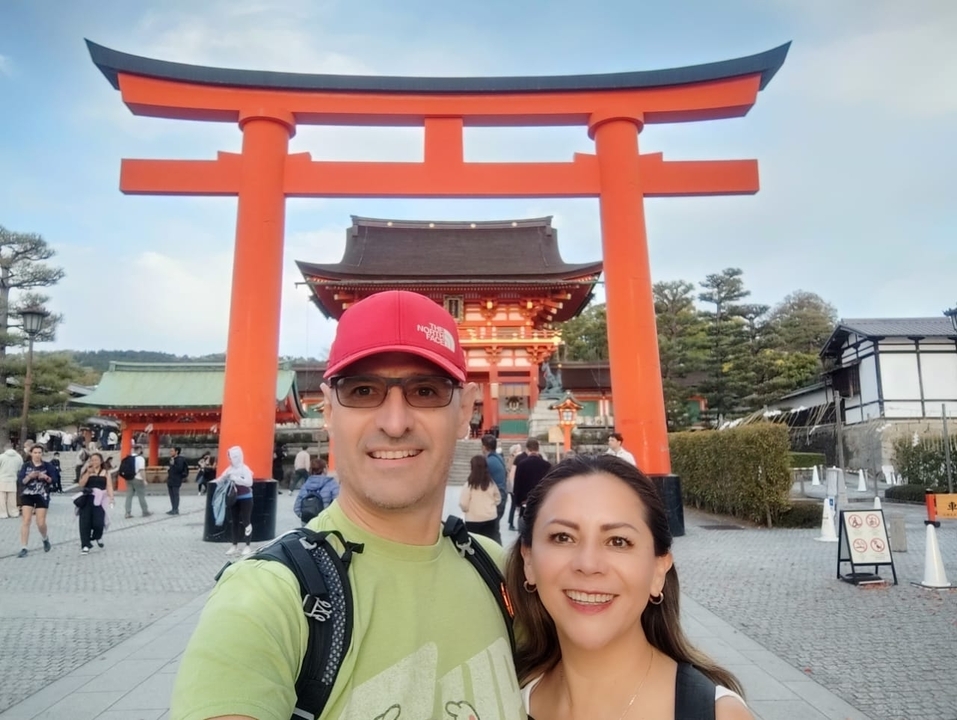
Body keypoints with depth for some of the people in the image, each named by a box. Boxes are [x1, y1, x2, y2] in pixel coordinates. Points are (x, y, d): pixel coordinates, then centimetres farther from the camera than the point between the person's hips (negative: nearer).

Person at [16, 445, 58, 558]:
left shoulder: (47, 466, 1)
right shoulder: (26, 466, 2)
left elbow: (53, 480, -3)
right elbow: (21, 481, -5)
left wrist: (46, 477, -21)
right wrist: (29, 476, -22)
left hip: (42, 496, -1)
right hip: (27, 495, 1)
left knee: (41, 523, -2)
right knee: (25, 521, -8)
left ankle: (45, 539, 29)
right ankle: (23, 548, -2)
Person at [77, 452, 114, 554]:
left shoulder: (105, 472, 7)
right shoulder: (87, 472, 12)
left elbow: (109, 486, 1)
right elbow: (81, 484, -2)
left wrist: (111, 499, -10)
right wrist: (88, 472, -8)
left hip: (99, 500, -2)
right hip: (87, 500, 2)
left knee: (98, 522, -9)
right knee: (85, 523, -2)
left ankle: (98, 537, 23)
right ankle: (85, 545, 5)